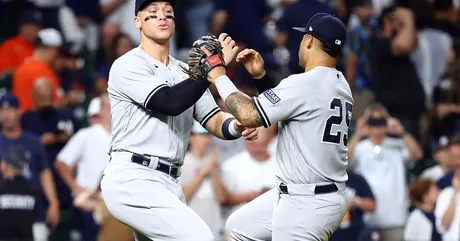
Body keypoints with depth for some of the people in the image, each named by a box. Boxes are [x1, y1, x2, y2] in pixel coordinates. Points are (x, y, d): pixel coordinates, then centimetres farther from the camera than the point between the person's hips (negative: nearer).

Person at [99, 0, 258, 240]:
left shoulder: (185, 72, 18)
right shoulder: (128, 66, -5)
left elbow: (214, 121, 8)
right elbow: (170, 102, -20)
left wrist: (237, 126, -16)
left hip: (168, 184, 8)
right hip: (132, 180, -8)